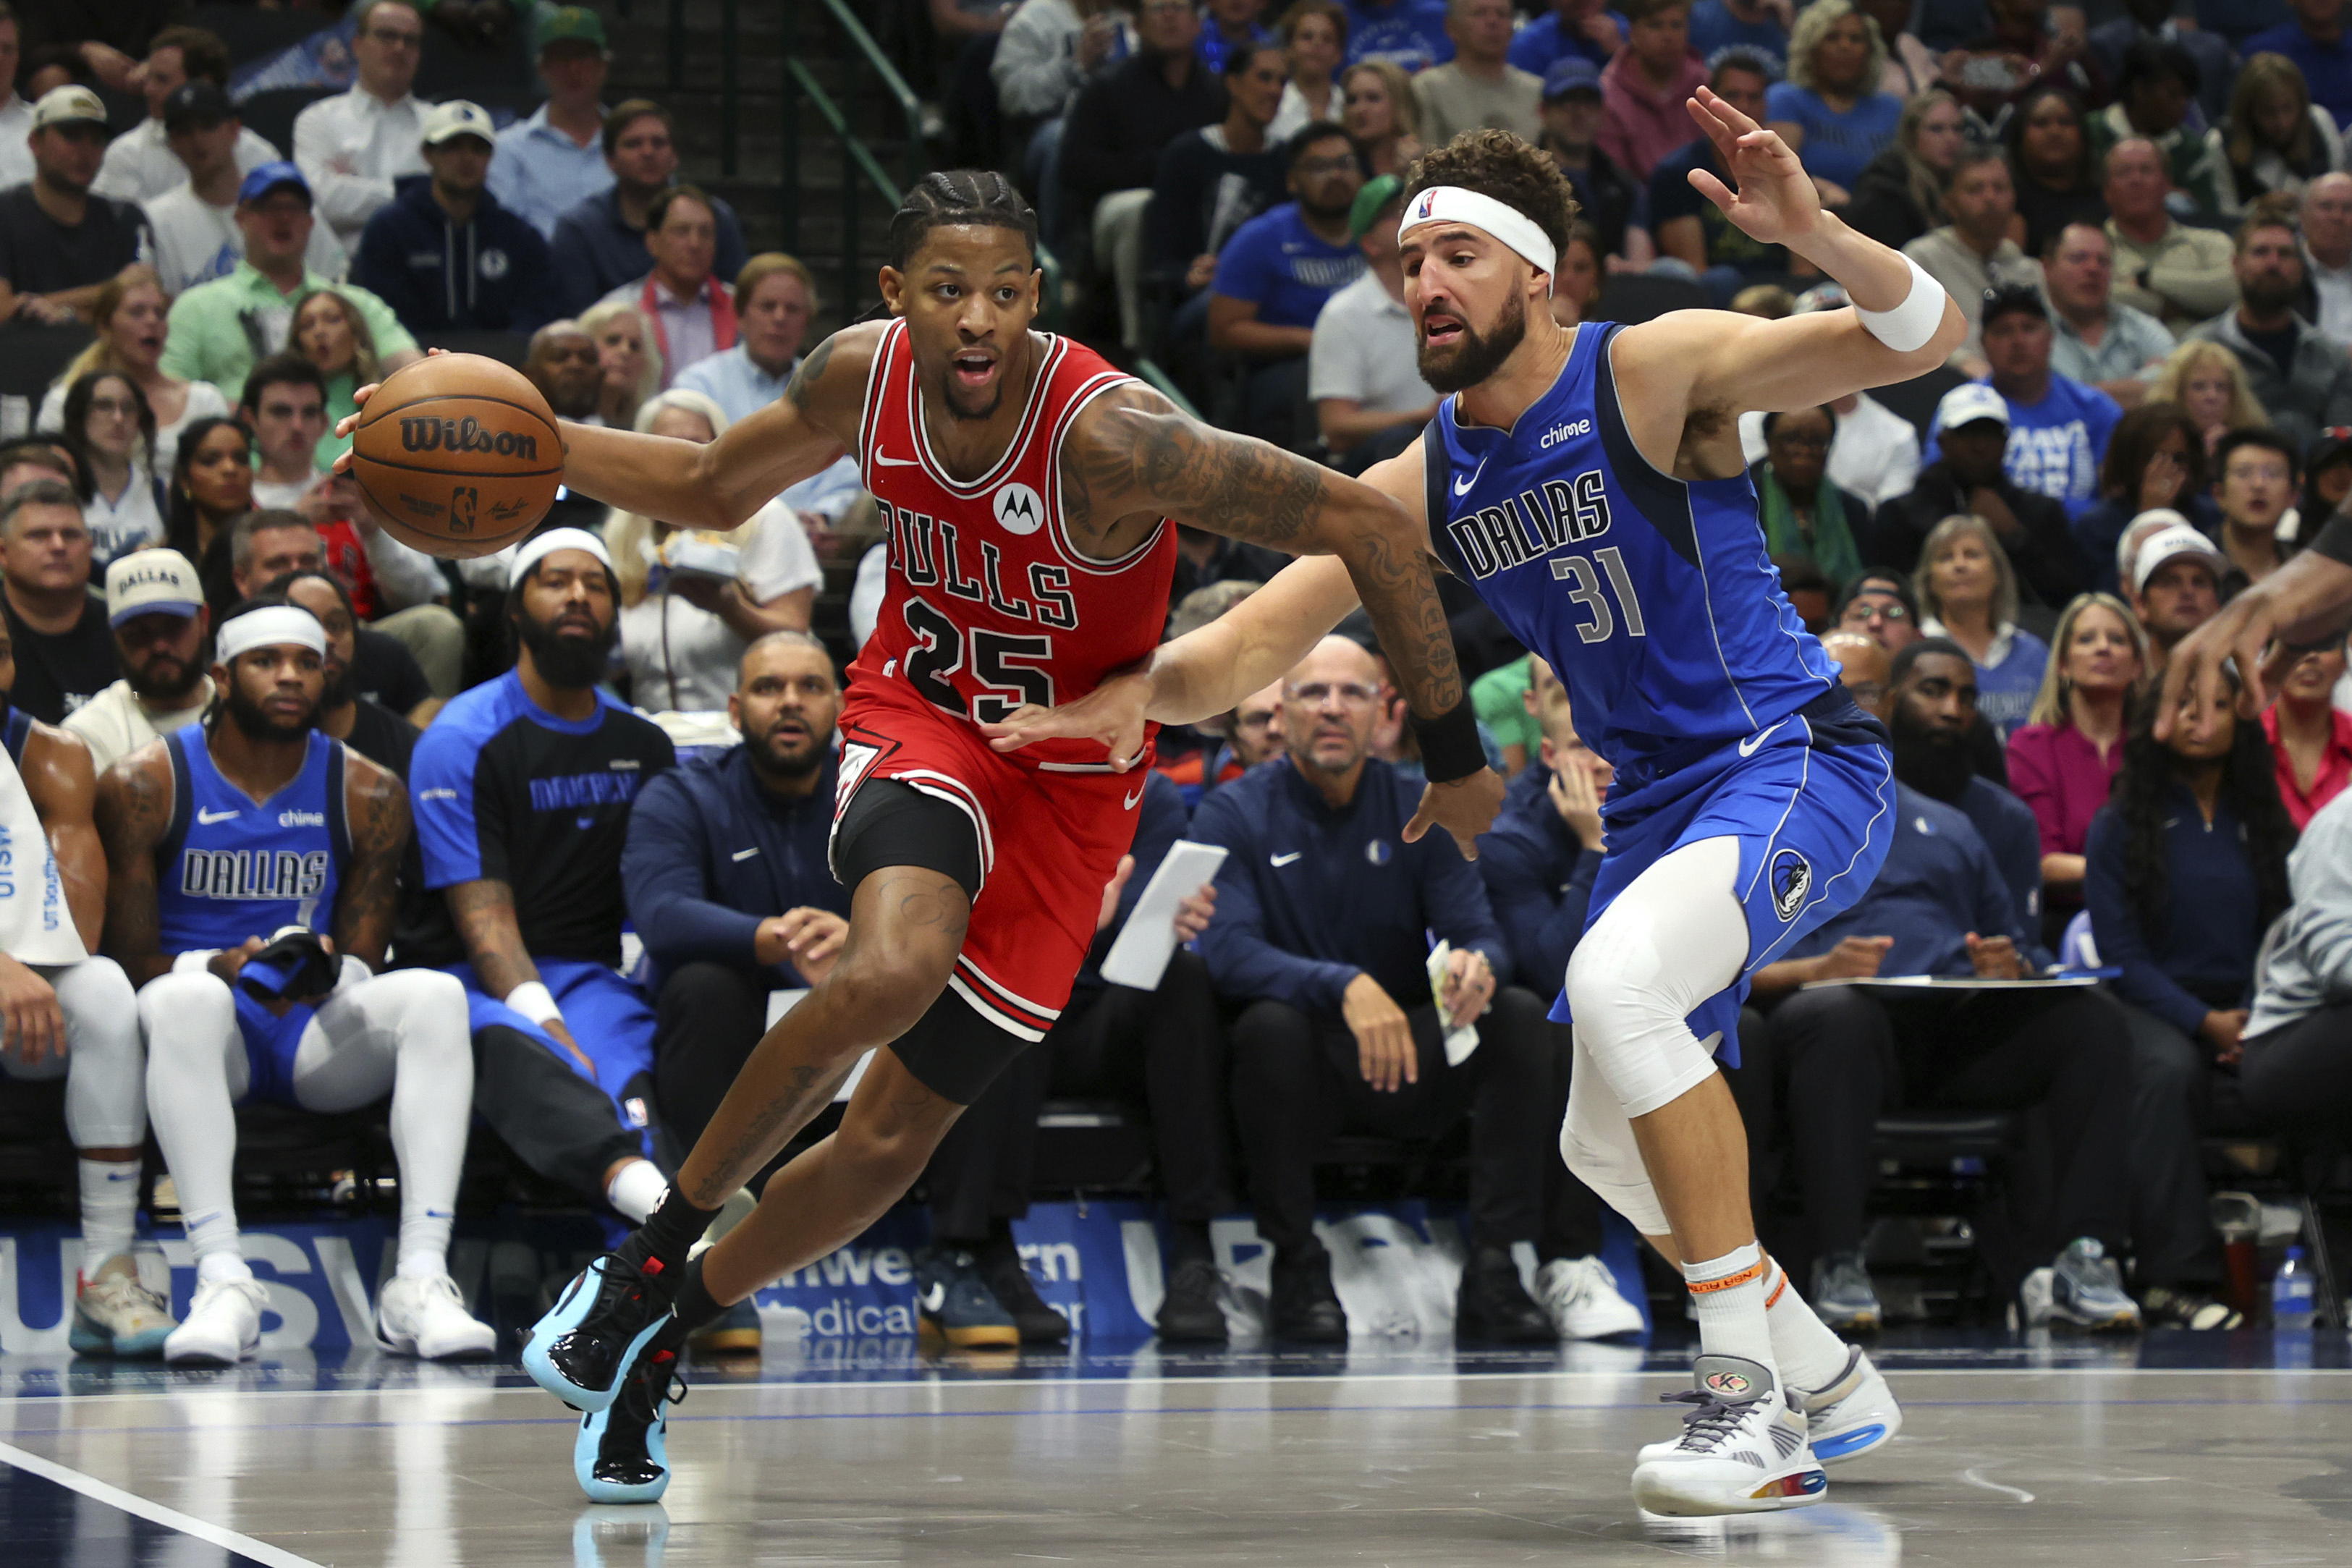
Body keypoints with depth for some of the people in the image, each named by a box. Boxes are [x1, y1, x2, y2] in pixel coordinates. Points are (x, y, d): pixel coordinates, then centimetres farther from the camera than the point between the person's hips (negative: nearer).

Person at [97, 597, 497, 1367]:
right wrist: (219, 968, -26)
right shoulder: (145, 784, -2)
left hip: (318, 1029, 3)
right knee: (187, 999, -38)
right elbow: (134, 963, -5)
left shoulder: (368, 794, 6)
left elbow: (363, 963, 4)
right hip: (204, 1033, -3)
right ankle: (222, 1282, -45)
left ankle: (422, 1281, -36)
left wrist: (329, 972, -21)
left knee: (434, 994, -27)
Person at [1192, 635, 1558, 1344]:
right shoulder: (1235, 815, -5)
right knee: (1270, 1023, -36)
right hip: (1299, 1072, -3)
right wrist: (1344, 987, -38)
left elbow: (1478, 933, -4)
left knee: (1518, 1014, -22)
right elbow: (1228, 953, -21)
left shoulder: (1420, 811, 4)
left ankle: (1494, 1272, -23)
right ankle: (1297, 1271, -21)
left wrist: (1478, 965, -31)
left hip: (1410, 1066, 3)